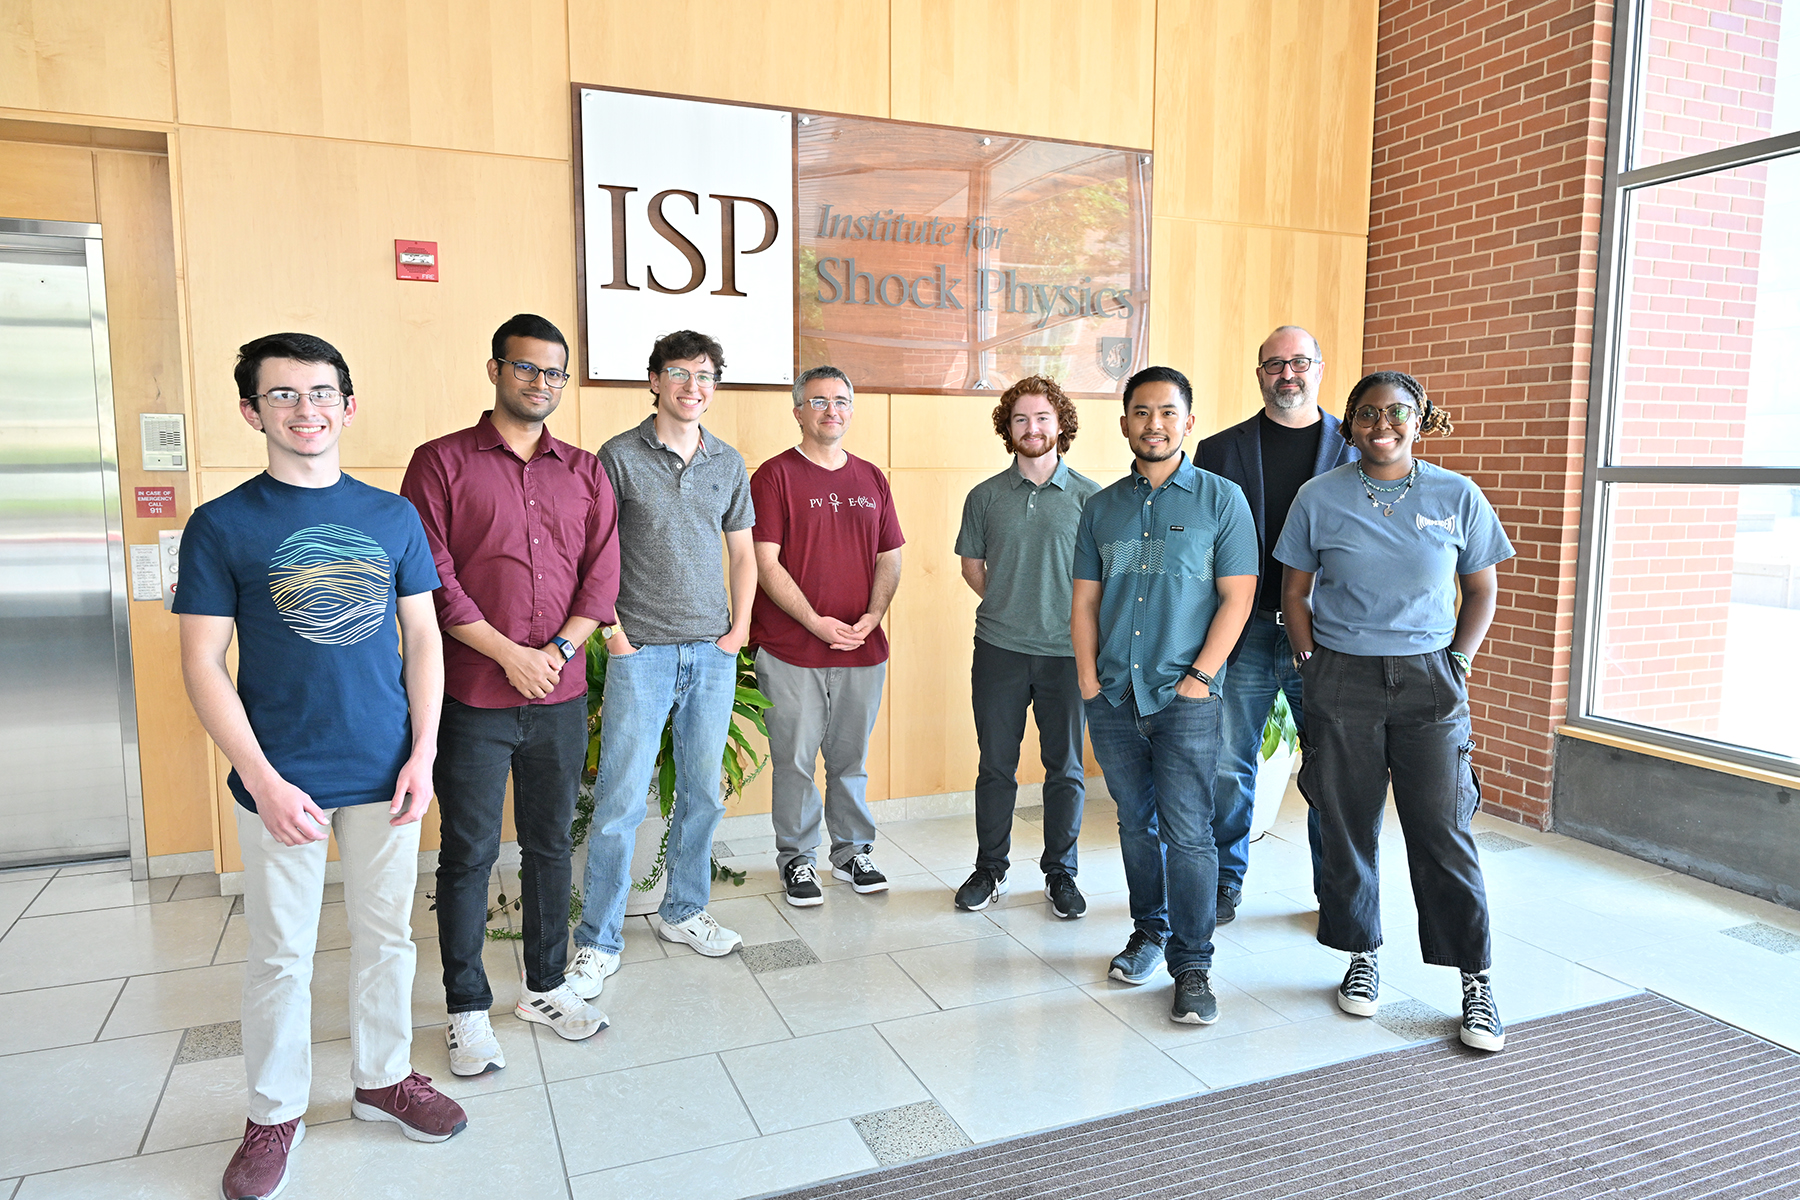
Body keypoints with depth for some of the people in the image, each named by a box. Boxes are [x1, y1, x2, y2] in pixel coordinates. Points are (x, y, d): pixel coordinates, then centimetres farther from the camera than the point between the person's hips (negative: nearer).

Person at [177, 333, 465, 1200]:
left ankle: (383, 1077, 35)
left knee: (386, 936, 15)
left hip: (386, 774, 2)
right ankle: (275, 1113, 30)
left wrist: (423, 755, -3)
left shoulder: (393, 517, 3)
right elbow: (203, 664, -6)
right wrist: (263, 782, -13)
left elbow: (422, 639, 6)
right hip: (282, 783, -2)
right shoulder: (222, 526, -5)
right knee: (281, 954, 11)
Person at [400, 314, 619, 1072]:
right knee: (470, 854, 6)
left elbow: (603, 574, 5)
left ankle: (546, 985, 30)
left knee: (551, 844, 14)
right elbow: (432, 579, -9)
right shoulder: (441, 462, -2)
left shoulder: (585, 471, 10)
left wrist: (558, 651, -9)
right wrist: (508, 655, -13)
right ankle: (467, 1008, 21)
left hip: (561, 697, 4)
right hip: (472, 698, -3)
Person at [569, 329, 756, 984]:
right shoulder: (620, 456, -2)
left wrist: (740, 628, 7)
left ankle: (683, 911, 30)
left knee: (703, 793, 12)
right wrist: (611, 629, -8)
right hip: (642, 652, -4)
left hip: (713, 653, 4)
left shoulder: (729, 463, 10)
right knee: (620, 800, -3)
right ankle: (598, 941, 10)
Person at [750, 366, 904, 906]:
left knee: (851, 759, 13)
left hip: (862, 649, 4)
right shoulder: (775, 475, -3)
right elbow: (767, 565, -9)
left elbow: (889, 557, 12)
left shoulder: (871, 479, 13)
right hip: (791, 651, -4)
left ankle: (853, 851, 28)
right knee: (794, 760, 4)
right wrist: (816, 622, -15)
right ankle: (796, 858, 20)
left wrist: (871, 617, -4)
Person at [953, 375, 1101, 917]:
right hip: (999, 649, 1)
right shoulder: (985, 496, 6)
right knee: (995, 766, 8)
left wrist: (1079, 618, -6)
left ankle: (1060, 872, 23)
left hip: (1066, 652, -1)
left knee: (1066, 769, 7)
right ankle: (990, 868, 24)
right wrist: (1008, 607, 4)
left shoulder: (1088, 497, 1)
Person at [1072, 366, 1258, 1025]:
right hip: (1113, 698, 4)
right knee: (1136, 824, 14)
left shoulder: (1221, 499, 0)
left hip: (1185, 698, -4)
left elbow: (1237, 597, -3)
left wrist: (1197, 677, -10)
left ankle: (1192, 967, 7)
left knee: (1187, 833, -4)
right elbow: (1084, 603, 12)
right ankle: (1149, 933, 31)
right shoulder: (1101, 507, 11)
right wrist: (1088, 680, 2)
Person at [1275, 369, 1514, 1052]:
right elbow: (1295, 592, 7)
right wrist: (1311, 666, 0)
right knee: (1346, 829, 7)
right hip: (1342, 681, 1)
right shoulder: (1319, 497, 1)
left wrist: (1458, 662, 1)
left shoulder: (1457, 497, 2)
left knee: (1443, 833, -1)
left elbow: (1481, 590, 11)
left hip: (1428, 681, 0)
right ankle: (1362, 957, 25)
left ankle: (1476, 983, 12)